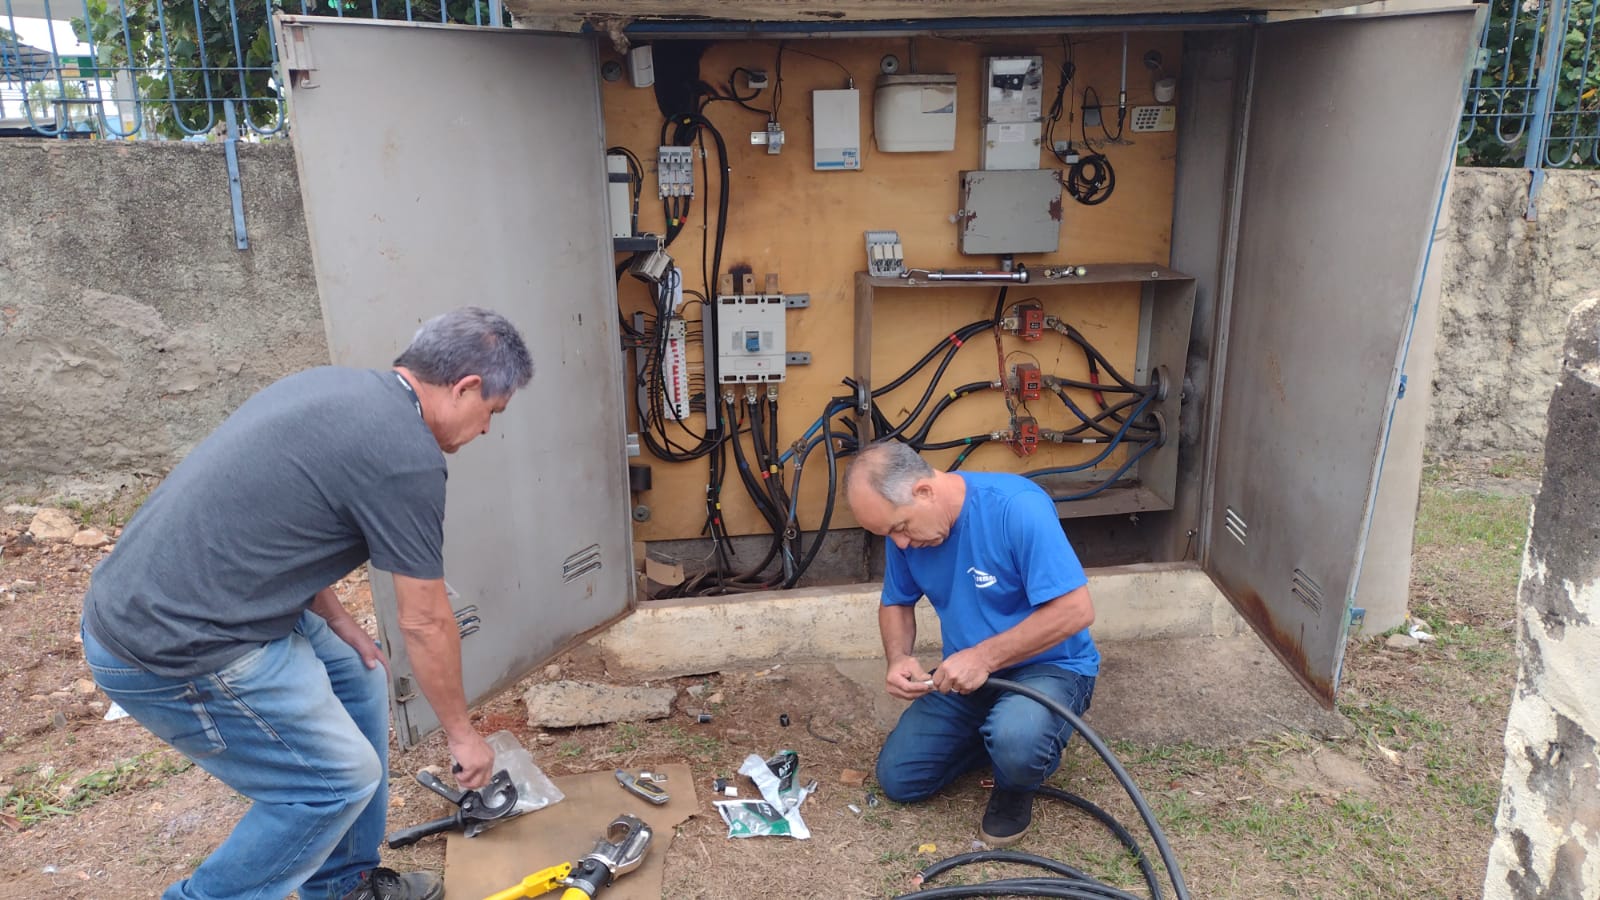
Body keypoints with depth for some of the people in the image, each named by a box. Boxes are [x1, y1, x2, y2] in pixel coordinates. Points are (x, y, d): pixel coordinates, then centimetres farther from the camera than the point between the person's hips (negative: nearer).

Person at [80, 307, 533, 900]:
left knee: (356, 678, 18)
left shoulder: (332, 385, 9)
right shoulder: (406, 456, -19)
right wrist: (462, 735, 4)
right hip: (172, 654, -10)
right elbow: (425, 624, -10)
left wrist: (333, 616, 11)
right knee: (341, 778, 1)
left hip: (140, 600, 10)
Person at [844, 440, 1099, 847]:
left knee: (1015, 741, -38)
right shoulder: (906, 529, -8)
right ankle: (998, 732, 20)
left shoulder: (1018, 507, -29)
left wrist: (984, 656, -31)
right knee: (897, 779, 1)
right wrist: (898, 658, -13)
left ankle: (1015, 787, -1)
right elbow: (896, 604, 8)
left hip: (1047, 666, -6)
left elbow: (1076, 610, -29)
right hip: (966, 675, 6)